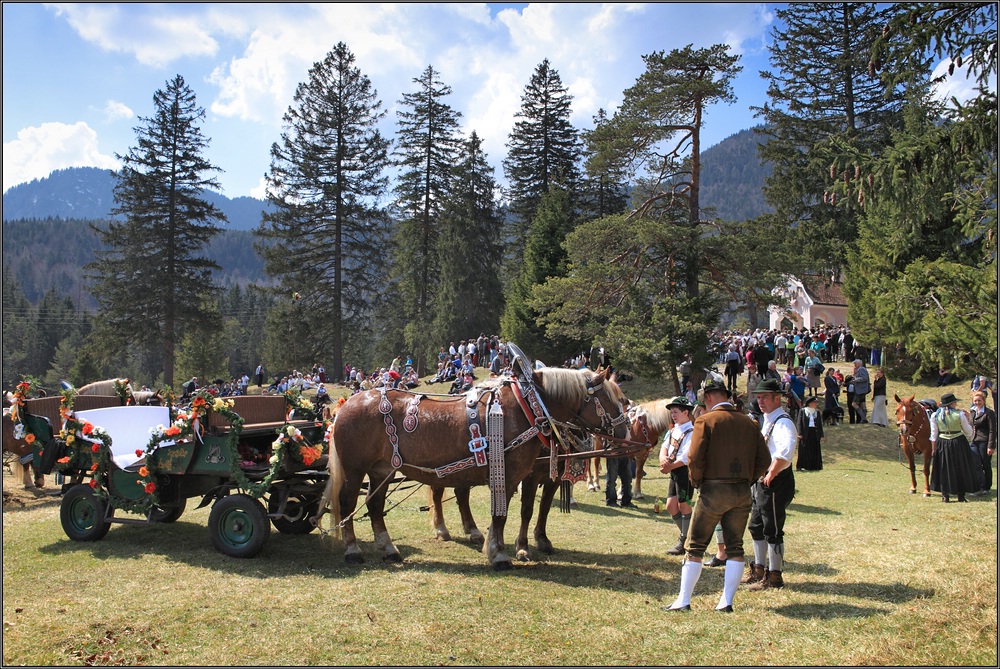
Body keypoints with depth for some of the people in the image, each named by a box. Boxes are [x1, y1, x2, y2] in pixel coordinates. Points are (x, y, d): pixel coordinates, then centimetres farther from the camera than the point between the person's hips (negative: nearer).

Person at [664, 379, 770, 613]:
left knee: (695, 547, 4)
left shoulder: (706, 420, -7)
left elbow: (695, 458, -14)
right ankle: (726, 602, 12)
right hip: (743, 493, 4)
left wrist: (696, 482, 1)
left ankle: (683, 600, 6)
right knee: (735, 548, 12)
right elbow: (763, 460, 6)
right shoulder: (748, 422, 7)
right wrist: (746, 481, 14)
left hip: (714, 490, -4)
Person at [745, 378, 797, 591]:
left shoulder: (783, 422, -17)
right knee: (756, 526, 19)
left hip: (776, 482, -10)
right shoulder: (767, 420, 14)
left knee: (773, 530, -2)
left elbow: (785, 452, -35)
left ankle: (774, 576, 8)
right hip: (762, 481, 10)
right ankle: (758, 570, 32)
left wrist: (771, 475, -25)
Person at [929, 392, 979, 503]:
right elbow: (969, 433, 0)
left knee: (944, 470, 11)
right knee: (961, 469, 12)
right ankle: (961, 495, 17)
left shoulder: (935, 416, -4)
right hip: (959, 443, -1)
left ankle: (945, 495, 10)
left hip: (942, 444, 1)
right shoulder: (960, 415, -9)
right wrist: (967, 420, 11)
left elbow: (933, 435, -1)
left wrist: (933, 449, 7)